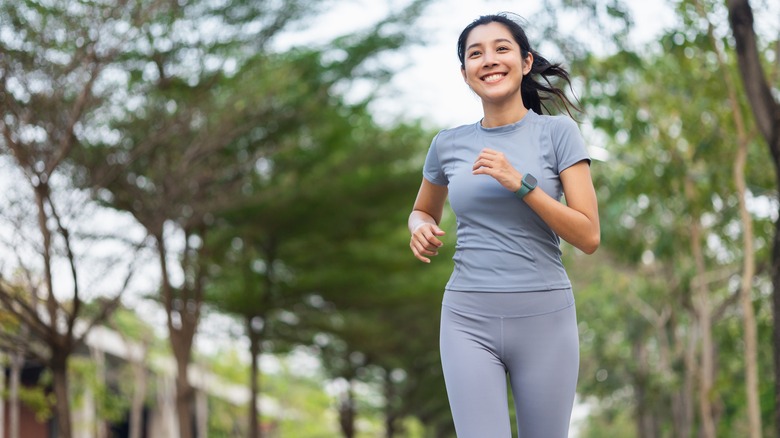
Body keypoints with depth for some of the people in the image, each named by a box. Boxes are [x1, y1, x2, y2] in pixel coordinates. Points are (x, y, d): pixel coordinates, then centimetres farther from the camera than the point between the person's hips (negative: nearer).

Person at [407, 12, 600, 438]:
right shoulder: (449, 144, 7)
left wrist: (520, 183, -16)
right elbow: (422, 210, 25)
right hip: (469, 320, 1)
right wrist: (421, 229, 1)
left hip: (544, 316, -1)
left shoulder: (557, 131, 0)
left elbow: (588, 237, -5)